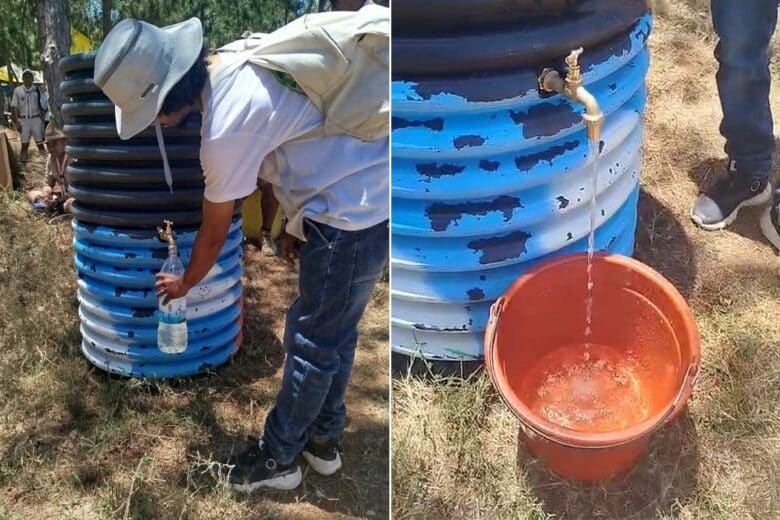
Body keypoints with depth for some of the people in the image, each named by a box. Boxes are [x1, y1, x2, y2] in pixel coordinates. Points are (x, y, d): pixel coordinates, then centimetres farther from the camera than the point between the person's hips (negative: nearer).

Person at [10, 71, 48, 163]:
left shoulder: (38, 90, 0)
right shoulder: (17, 90, 1)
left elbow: (44, 106, 5)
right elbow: (14, 107, 2)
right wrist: (16, 122, -3)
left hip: (36, 119, -1)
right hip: (23, 120, 1)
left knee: (40, 143, 1)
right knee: (24, 144, 3)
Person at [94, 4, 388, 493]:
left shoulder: (225, 128, -21)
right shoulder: (236, 53, 1)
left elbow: (214, 235, -5)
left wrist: (185, 283, 14)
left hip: (351, 217, -9)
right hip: (375, 191, 9)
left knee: (312, 344, 7)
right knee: (336, 334, 20)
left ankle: (278, 457, 26)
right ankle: (323, 441, 36)